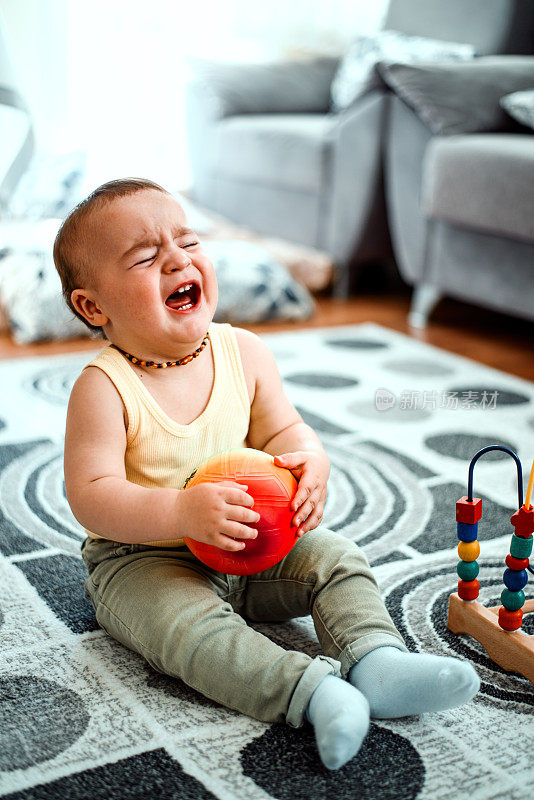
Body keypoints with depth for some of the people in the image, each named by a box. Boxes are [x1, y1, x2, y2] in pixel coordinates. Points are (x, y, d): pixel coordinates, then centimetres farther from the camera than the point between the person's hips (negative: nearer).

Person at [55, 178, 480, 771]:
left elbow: (281, 431, 4)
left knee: (335, 558, -8)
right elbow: (91, 498, -23)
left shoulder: (244, 351, -6)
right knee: (187, 624, -32)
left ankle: (375, 659, -20)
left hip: (253, 544, 5)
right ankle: (310, 691, -40)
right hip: (143, 559, -5)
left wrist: (308, 462, -20)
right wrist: (183, 512, -38)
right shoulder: (104, 388, -20)